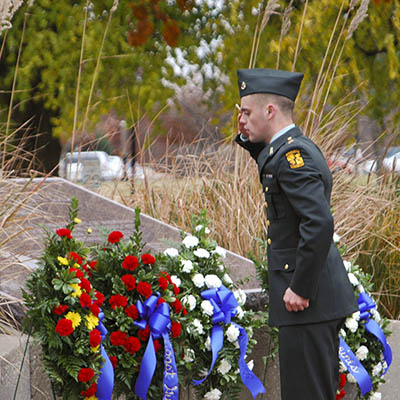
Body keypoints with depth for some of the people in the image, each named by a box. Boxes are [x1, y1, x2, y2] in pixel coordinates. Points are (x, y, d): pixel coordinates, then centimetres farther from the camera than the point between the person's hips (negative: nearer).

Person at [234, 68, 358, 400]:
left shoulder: (293, 155, -17)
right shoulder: (296, 148, 14)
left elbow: (320, 223, -27)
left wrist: (300, 289, -22)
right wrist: (248, 138, 16)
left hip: (307, 300, -10)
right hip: (321, 298, 10)